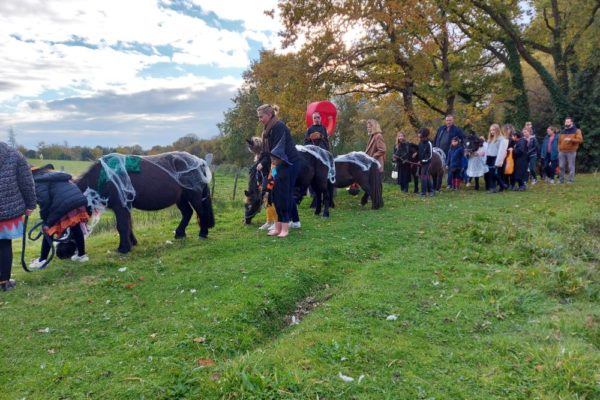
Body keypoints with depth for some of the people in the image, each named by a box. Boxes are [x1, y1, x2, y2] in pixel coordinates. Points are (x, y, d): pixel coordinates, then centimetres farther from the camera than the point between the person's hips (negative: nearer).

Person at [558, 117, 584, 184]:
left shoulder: (577, 131, 4)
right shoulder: (562, 132, 18)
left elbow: (580, 140, -8)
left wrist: (571, 139, -20)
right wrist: (559, 149, 10)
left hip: (571, 152, -4)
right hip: (562, 152, 4)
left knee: (571, 167, -3)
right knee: (561, 166, 4)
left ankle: (570, 180, 2)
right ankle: (561, 180, 11)